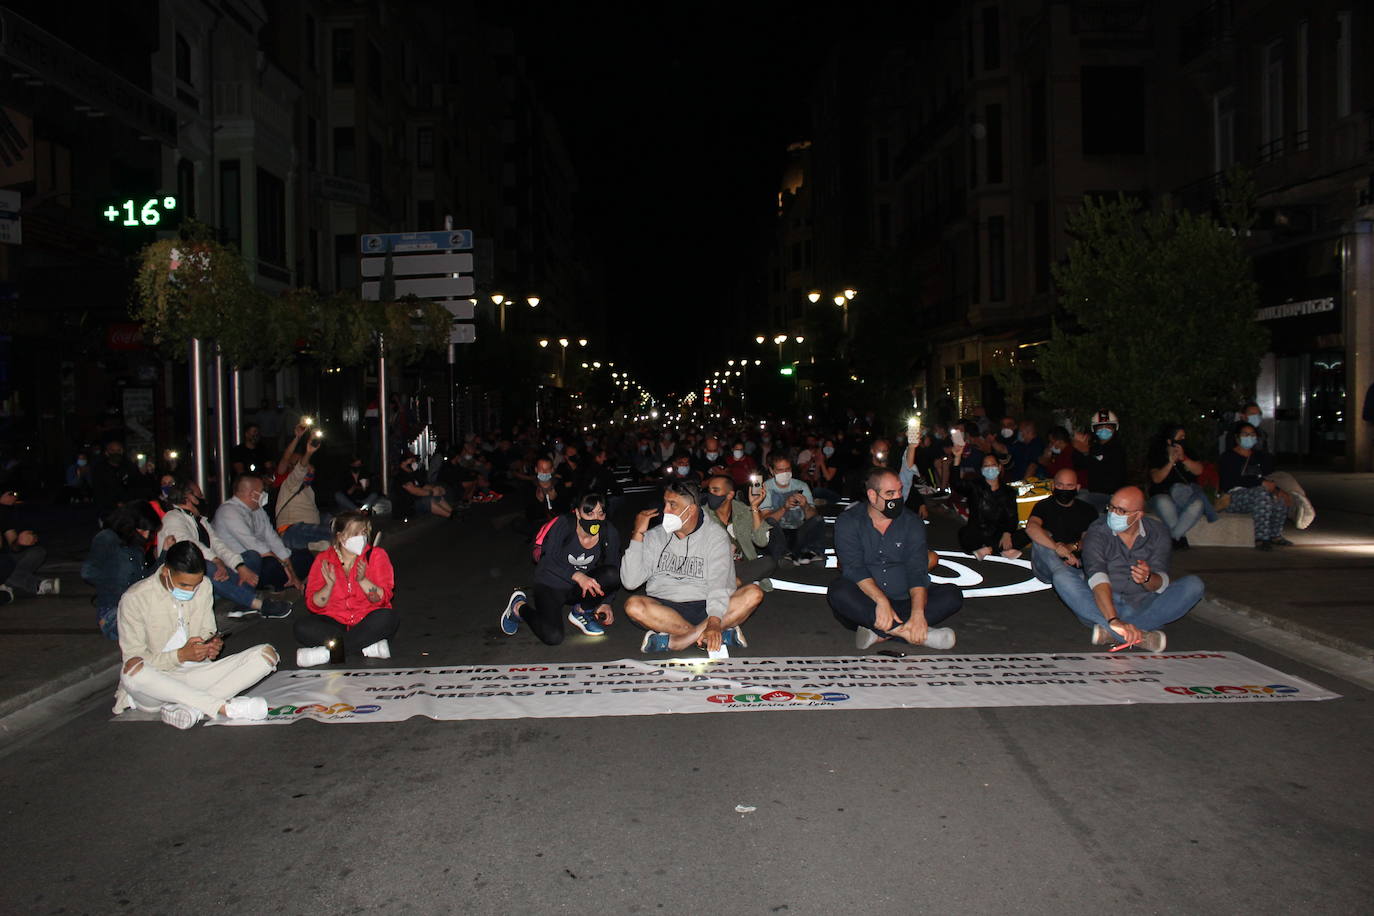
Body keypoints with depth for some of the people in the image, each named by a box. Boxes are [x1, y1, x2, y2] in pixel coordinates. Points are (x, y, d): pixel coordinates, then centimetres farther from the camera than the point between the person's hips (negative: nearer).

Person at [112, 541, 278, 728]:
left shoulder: (203, 587, 4)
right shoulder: (135, 598, -10)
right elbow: (133, 660, -11)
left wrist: (213, 646, -10)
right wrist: (181, 655, -24)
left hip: (196, 674, 4)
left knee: (267, 654, -15)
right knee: (133, 670, -41)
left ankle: (187, 707, -30)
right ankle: (223, 707, -34)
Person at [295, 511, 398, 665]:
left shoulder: (376, 555, 1)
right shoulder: (323, 560, 3)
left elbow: (383, 598, -7)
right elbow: (313, 605, -1)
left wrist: (363, 580, -22)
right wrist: (329, 585, -19)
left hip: (367, 622, -1)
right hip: (334, 622, 1)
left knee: (387, 618, -32)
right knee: (301, 626, -25)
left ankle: (327, 653, -32)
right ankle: (369, 646, -31)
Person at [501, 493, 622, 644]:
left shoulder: (610, 534, -11)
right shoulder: (565, 524, -22)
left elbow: (614, 570, 0)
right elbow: (551, 560, -28)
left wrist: (605, 603, -11)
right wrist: (577, 576, -43)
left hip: (578, 588, 4)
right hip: (550, 586, -3)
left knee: (612, 574, -26)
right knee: (552, 637, -25)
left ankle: (581, 612, -1)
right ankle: (519, 606, 7)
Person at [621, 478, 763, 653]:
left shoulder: (715, 535, 2)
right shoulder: (655, 536, 9)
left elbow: (718, 583, -11)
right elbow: (630, 582, -2)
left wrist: (714, 622, -29)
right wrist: (638, 534, -5)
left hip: (704, 608, -1)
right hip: (664, 609, 1)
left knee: (754, 594, -25)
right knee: (633, 605, -31)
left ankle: (672, 642, -31)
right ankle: (723, 635, -30)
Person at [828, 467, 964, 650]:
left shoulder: (912, 522, 4)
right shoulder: (848, 521, -1)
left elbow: (917, 570, -8)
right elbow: (853, 567, -14)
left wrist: (918, 612, -26)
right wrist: (881, 601, -31)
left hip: (904, 603, 3)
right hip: (865, 606, -3)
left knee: (953, 595, -19)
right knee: (838, 592, -32)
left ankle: (880, 633, -31)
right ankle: (902, 632, -35)